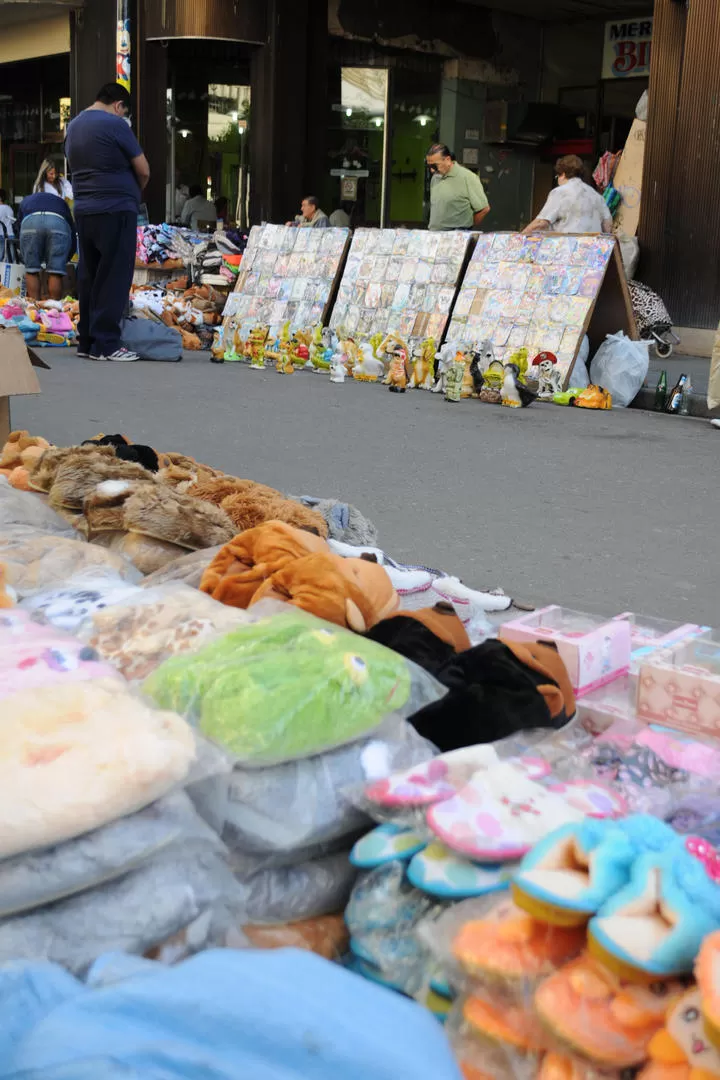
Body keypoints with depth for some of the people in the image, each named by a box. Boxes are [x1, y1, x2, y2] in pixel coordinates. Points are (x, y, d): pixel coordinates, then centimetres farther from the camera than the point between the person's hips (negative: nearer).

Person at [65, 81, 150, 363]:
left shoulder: (74, 126, 15)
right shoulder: (115, 124, -10)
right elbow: (143, 171, -7)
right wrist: (133, 191, 13)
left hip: (84, 211, 8)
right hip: (116, 210, -8)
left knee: (89, 277, 12)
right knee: (113, 278, -5)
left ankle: (86, 340, 14)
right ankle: (105, 344, -6)